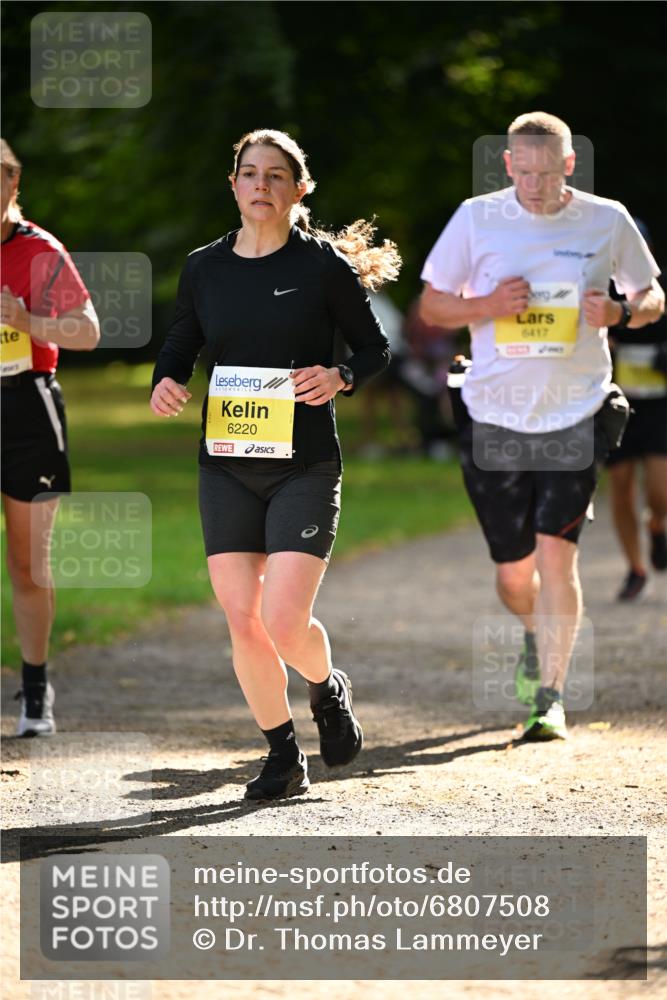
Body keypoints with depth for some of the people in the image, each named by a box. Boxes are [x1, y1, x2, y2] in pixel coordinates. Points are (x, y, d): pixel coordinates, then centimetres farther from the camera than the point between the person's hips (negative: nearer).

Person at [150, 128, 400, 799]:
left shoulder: (324, 265, -3)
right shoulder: (203, 268, 6)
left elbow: (374, 347, 4)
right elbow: (178, 346, 15)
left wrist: (340, 378, -16)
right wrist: (166, 384, -7)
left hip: (305, 467, -3)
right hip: (226, 467, 4)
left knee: (284, 622, -12)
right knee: (241, 620, 0)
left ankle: (328, 690, 23)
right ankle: (283, 756, 17)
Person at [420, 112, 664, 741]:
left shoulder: (606, 221, -1)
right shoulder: (477, 219, -1)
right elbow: (431, 305, 6)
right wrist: (488, 306, -14)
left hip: (576, 413, -1)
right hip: (495, 416, 1)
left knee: (555, 552, -14)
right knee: (513, 574, 6)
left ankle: (549, 698, -3)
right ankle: (538, 634, 41)